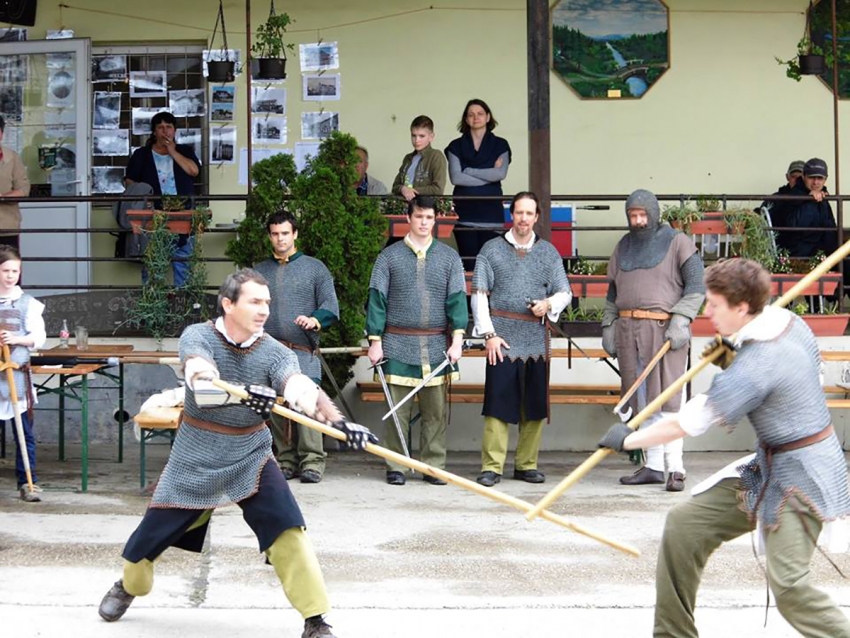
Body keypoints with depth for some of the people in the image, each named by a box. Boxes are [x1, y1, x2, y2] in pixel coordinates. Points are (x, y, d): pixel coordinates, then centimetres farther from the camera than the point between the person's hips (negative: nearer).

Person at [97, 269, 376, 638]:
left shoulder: (274, 353, -11)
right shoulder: (197, 337, -14)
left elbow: (301, 389, -30)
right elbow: (201, 381, -35)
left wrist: (338, 421, -50)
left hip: (250, 457, 1)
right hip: (195, 459, 0)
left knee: (287, 529, -18)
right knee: (154, 531, 10)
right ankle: (128, 587, 42)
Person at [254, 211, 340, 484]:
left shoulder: (314, 268, 12)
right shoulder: (259, 272, 20)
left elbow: (331, 305, 3)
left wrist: (316, 320, -18)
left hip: (303, 352, -3)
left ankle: (312, 462, -11)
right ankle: (286, 461, 8)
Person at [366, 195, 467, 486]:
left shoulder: (449, 257, 10)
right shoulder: (389, 256, 6)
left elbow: (457, 300, 5)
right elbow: (377, 299, 4)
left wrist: (457, 339, -5)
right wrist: (375, 340, -3)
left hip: (436, 344, 1)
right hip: (398, 344, -1)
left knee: (436, 410, 2)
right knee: (398, 409, 0)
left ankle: (434, 466, 9)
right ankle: (396, 467, 6)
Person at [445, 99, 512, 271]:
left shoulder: (500, 145, 10)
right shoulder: (456, 146, 10)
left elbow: (501, 174, -6)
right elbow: (455, 177, -4)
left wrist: (469, 171, -4)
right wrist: (489, 175, -6)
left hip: (491, 210, 0)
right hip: (465, 210, 1)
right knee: (468, 262, -3)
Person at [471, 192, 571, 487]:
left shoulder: (548, 252, 13)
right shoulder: (492, 249, 6)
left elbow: (565, 292, 14)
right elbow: (479, 295, 3)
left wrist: (549, 304, -9)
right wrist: (489, 334, -6)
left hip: (536, 338, 3)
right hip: (502, 338, -3)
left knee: (535, 406, 4)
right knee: (498, 402, -6)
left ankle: (527, 464, 14)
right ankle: (492, 466, -2)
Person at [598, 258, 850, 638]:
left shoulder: (755, 367, -27)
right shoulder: (788, 321, -1)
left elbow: (687, 424, -22)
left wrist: (627, 440, -6)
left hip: (802, 476, -10)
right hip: (766, 466, 10)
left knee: (788, 585, -22)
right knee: (684, 524, 6)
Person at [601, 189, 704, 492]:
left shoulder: (677, 242, 2)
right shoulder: (624, 246, 18)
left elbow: (696, 285, -5)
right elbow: (613, 290, 24)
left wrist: (681, 319, -15)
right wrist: (608, 325, 15)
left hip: (664, 329, -5)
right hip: (628, 330, 5)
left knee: (667, 398, -9)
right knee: (642, 400, 5)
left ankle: (675, 468, -6)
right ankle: (653, 466, 10)